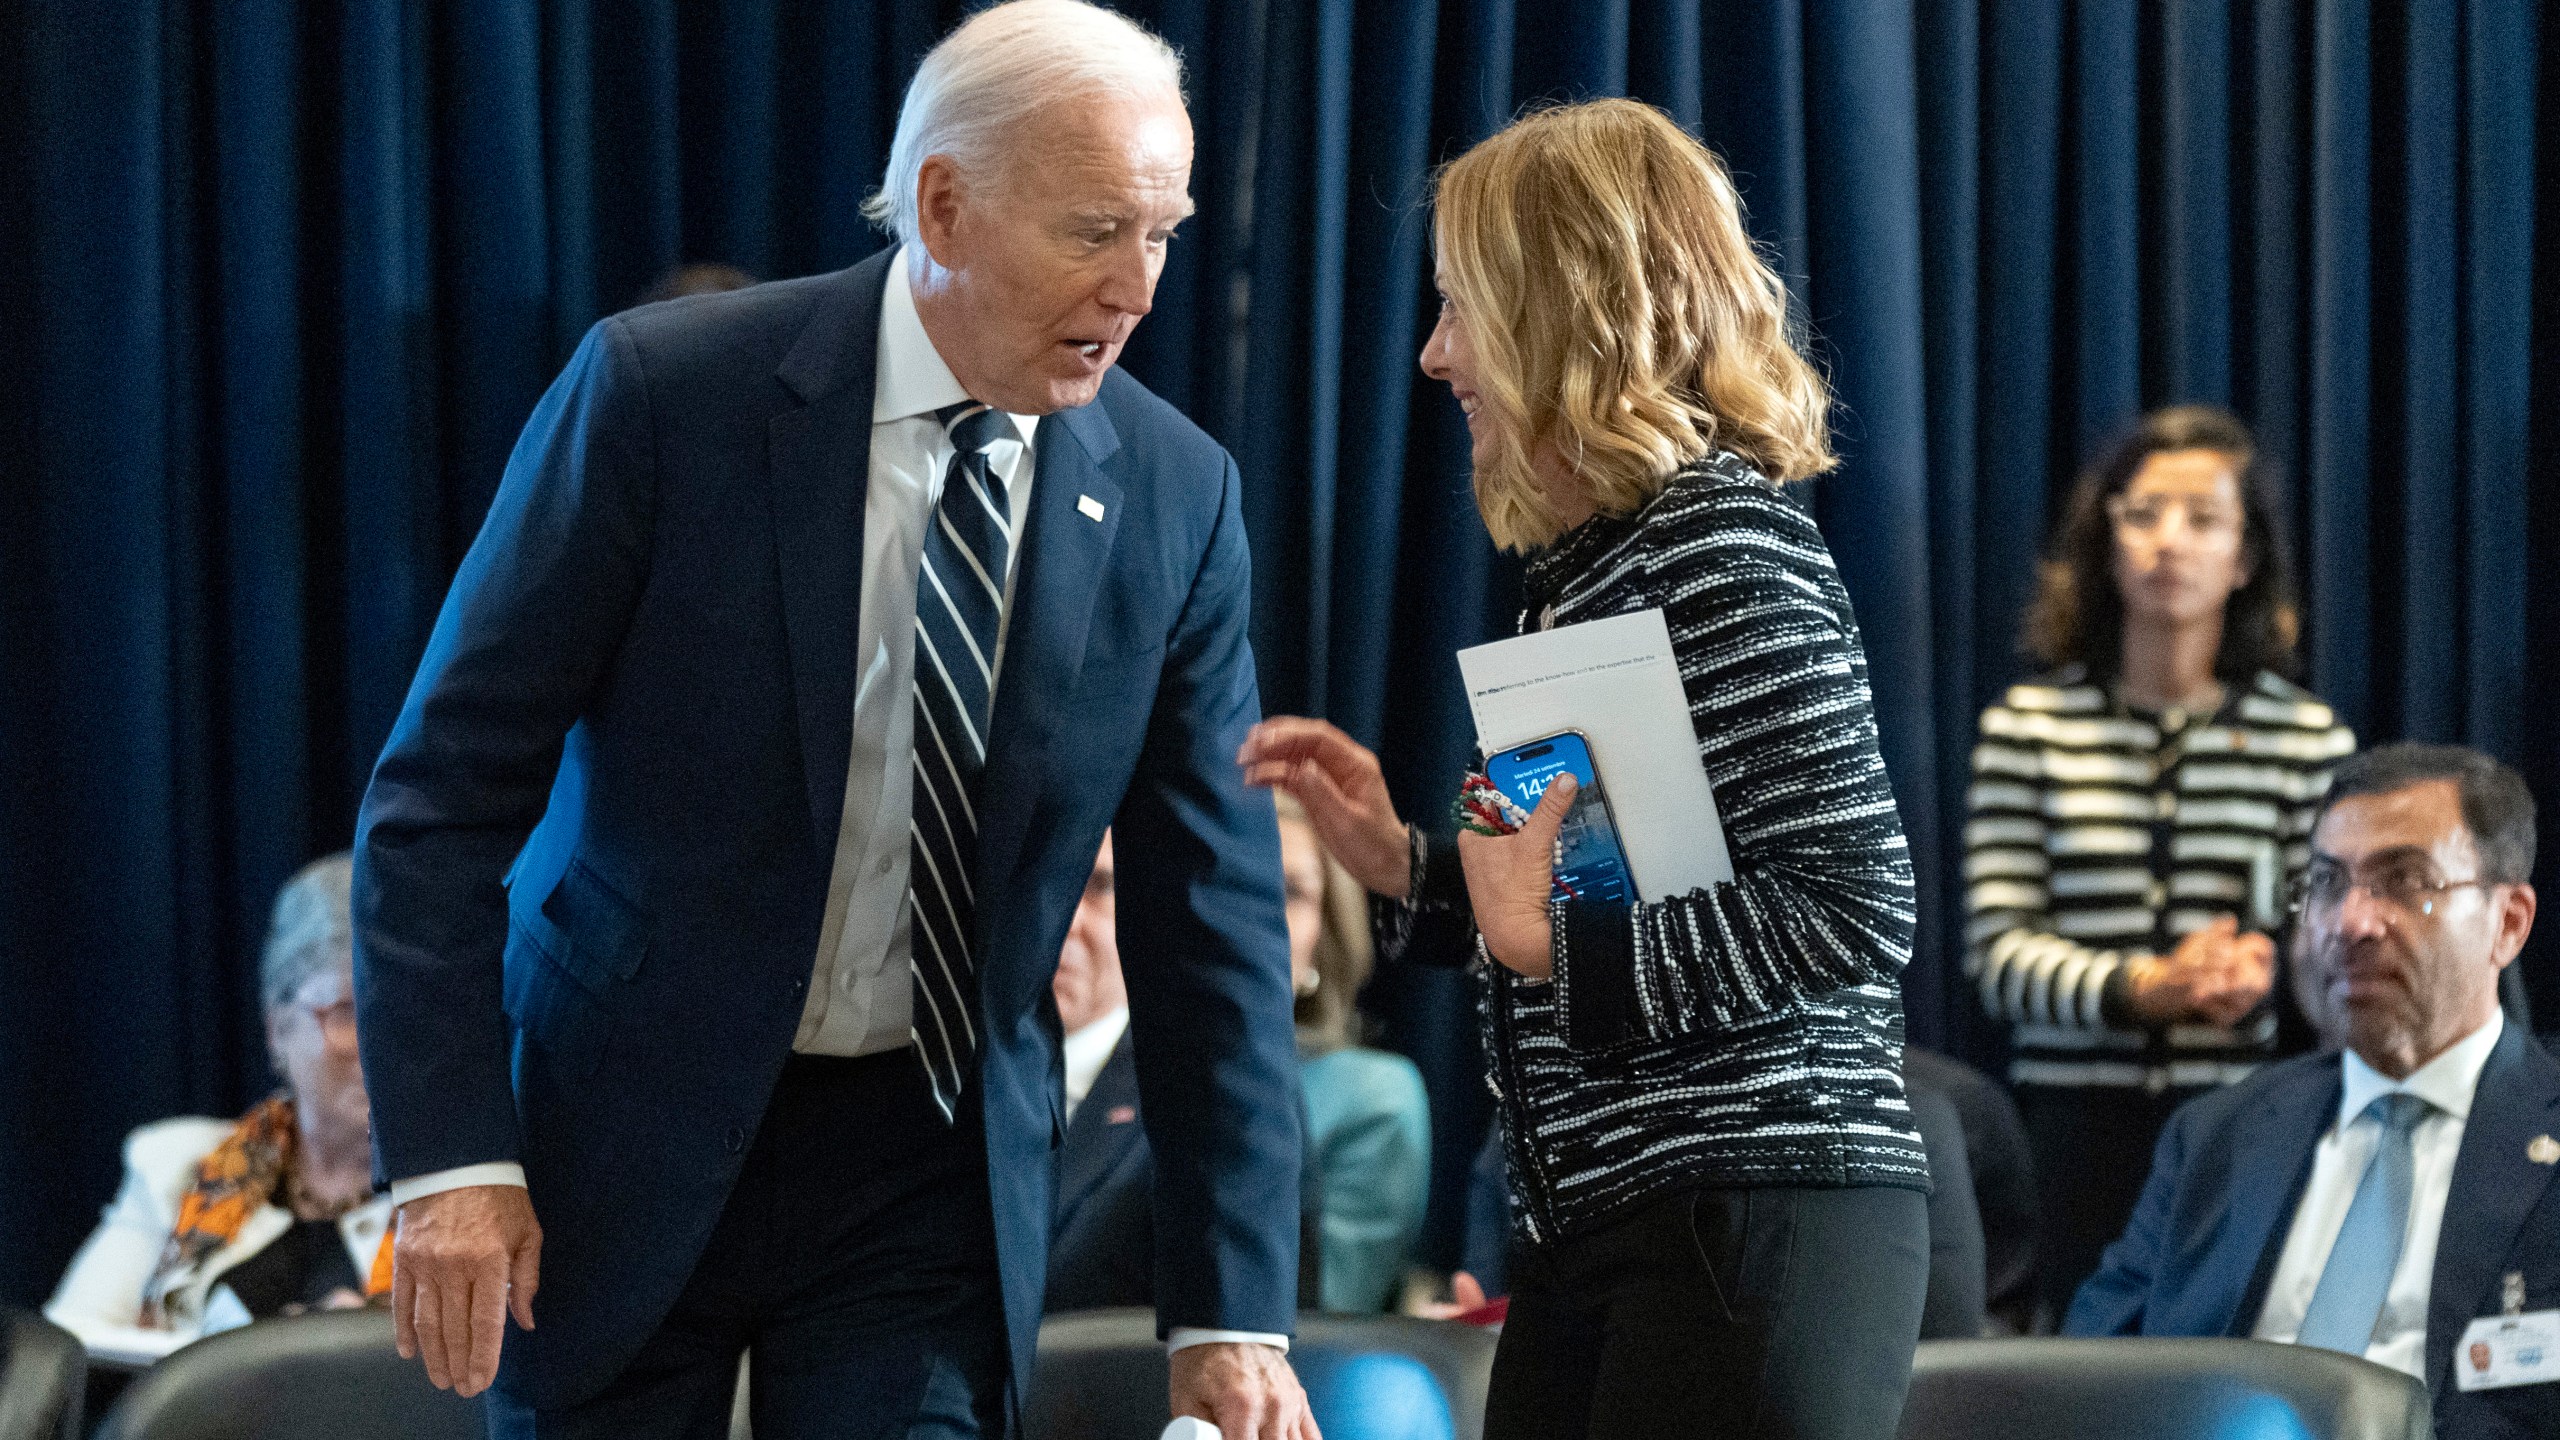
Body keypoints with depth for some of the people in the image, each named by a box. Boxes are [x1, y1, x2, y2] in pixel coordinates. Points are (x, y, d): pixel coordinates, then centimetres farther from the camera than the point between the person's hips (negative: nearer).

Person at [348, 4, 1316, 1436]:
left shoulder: (1175, 496, -4)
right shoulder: (664, 393, -13)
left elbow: (1212, 915, -1)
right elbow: (444, 792, -11)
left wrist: (1233, 1312, -5)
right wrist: (452, 1156, -18)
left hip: (933, 1165, 2)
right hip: (628, 1137, -2)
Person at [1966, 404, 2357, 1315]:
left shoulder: (2307, 736, 7)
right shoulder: (2027, 728, 4)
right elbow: (1997, 950, -1)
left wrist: (2266, 969, -15)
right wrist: (2142, 988, -17)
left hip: (2244, 1116, 0)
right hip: (2074, 1124, 0)